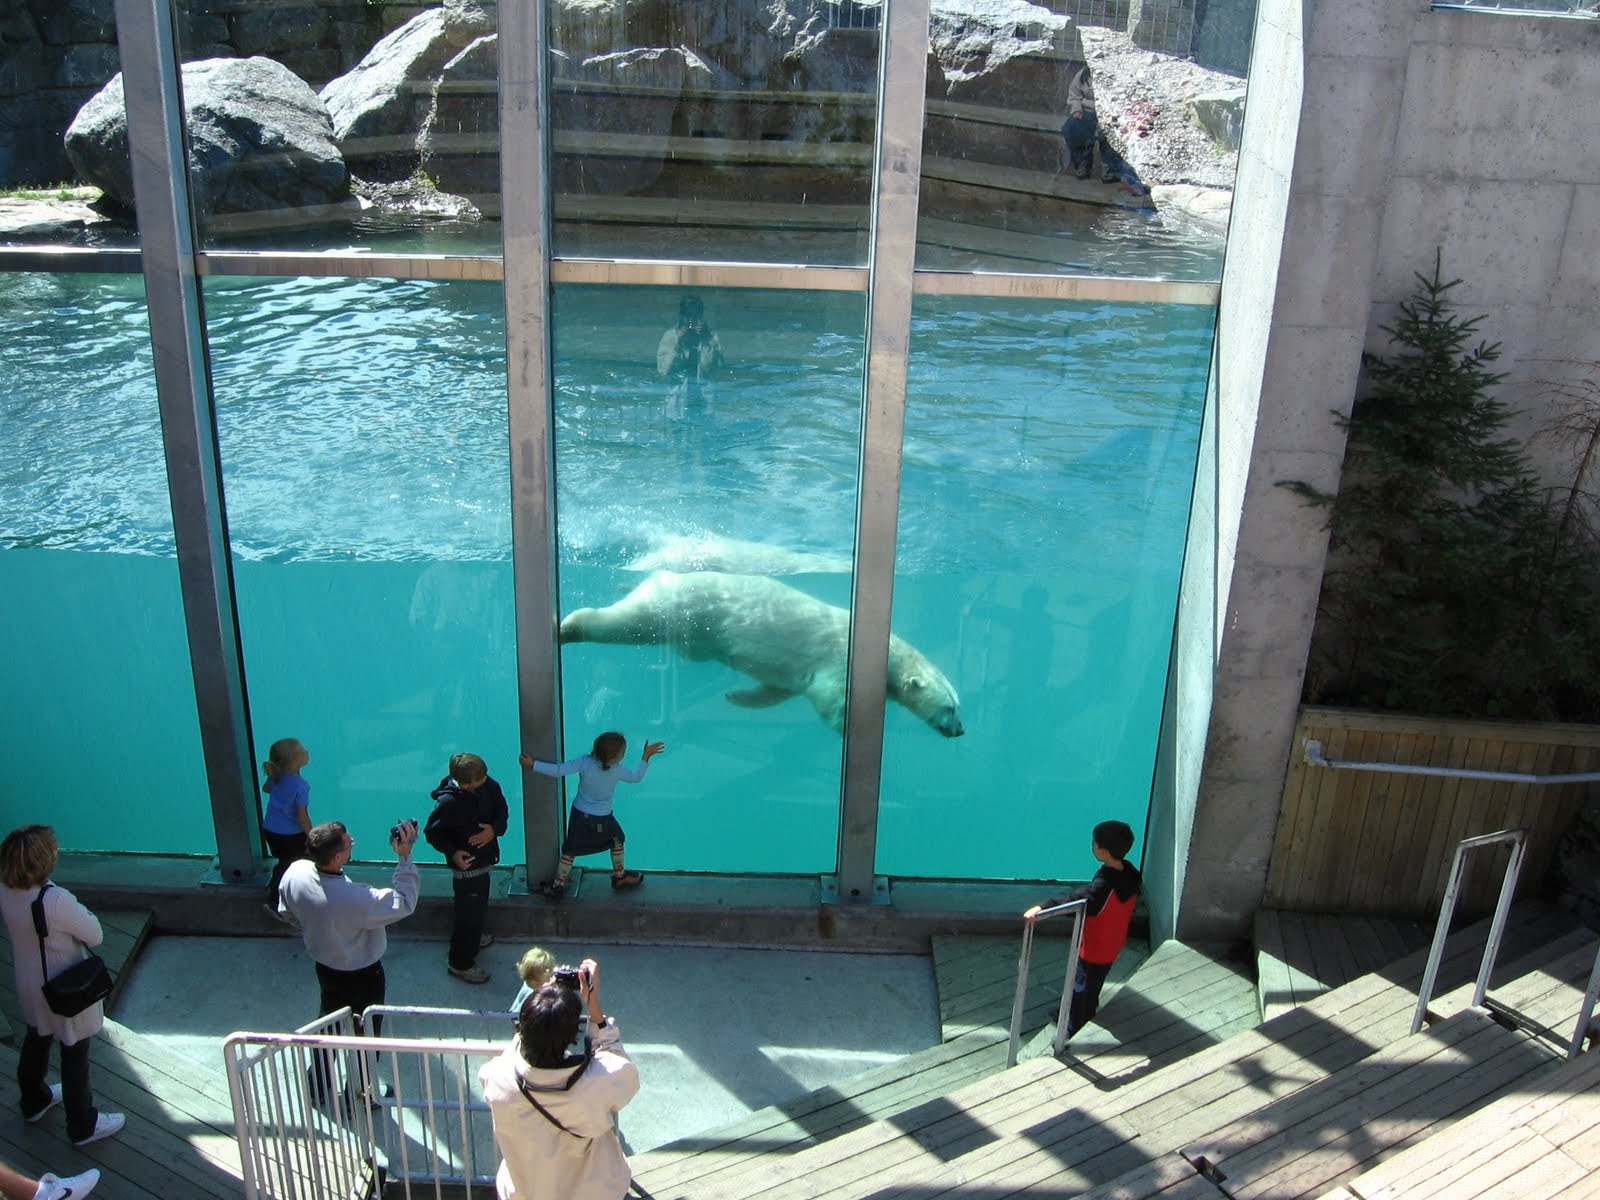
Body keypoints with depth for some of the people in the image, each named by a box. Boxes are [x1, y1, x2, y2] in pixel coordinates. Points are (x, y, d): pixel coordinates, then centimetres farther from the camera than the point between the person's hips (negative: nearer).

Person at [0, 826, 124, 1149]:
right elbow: (95, 935, -23)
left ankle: (34, 1101, 53)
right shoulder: (56, 900, -36)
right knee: (75, 1055, 11)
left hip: (30, 986, 7)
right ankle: (83, 1125, 27)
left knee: (35, 1041, 30)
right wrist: (79, 912, -8)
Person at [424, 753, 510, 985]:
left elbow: (502, 809, -1)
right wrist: (453, 853, -29)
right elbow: (432, 833, -17)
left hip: (485, 858, 7)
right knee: (470, 912, 5)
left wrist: (495, 829, -20)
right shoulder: (448, 802, -31)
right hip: (467, 864, -7)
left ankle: (473, 937, 55)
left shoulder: (487, 785, -14)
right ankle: (460, 963, 23)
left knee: (479, 906, 29)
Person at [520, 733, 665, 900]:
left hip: (580, 815, 1)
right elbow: (636, 777, -2)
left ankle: (557, 886, 20)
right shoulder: (617, 770, -21)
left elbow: (558, 770, -26)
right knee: (617, 840, 27)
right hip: (602, 819, -1)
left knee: (570, 850, 15)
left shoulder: (584, 763, -22)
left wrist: (532, 764, -20)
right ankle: (619, 877, 39)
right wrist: (646, 756, 4)